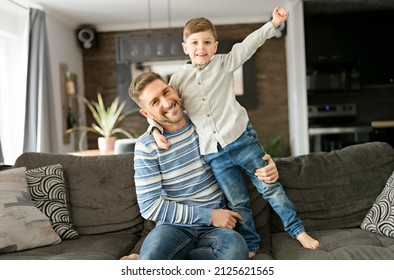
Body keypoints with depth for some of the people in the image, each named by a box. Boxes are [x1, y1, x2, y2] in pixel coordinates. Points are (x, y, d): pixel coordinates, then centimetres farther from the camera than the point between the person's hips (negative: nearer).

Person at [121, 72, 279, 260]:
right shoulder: (146, 146, -5)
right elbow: (150, 206, -7)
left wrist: (266, 164, -6)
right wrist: (209, 215, -11)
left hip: (216, 227, 4)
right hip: (174, 225, -4)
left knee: (236, 251, -33)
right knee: (150, 258, -39)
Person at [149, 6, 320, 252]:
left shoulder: (224, 64, 2)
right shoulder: (179, 79, 7)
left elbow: (249, 45, -7)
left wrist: (274, 23, -19)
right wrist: (157, 130, -4)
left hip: (240, 138, -1)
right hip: (213, 153, 2)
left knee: (270, 187, 3)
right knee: (237, 203, 9)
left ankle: (298, 230, 19)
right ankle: (250, 246, 24)